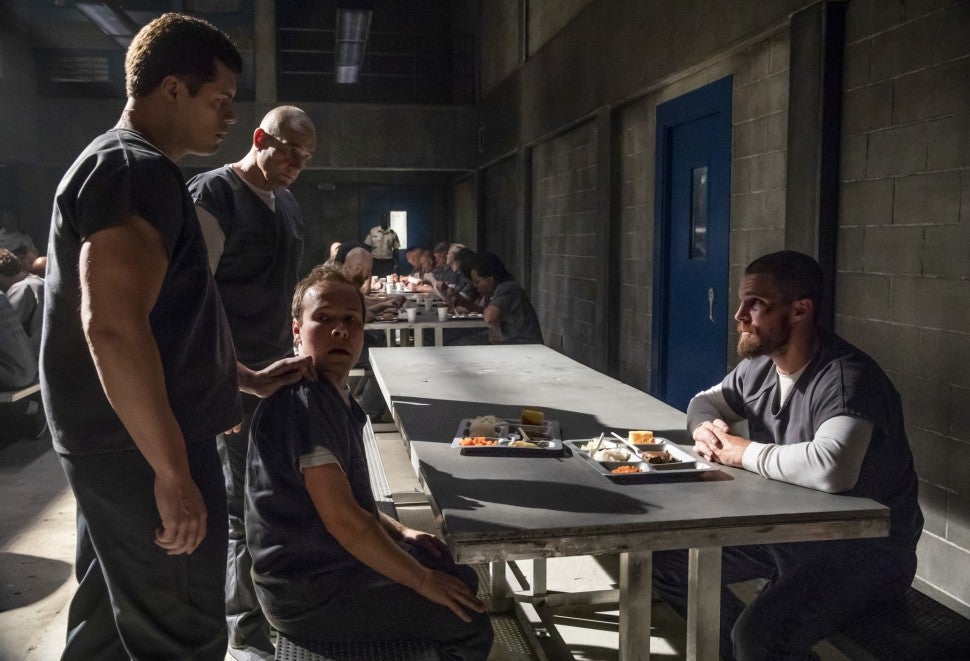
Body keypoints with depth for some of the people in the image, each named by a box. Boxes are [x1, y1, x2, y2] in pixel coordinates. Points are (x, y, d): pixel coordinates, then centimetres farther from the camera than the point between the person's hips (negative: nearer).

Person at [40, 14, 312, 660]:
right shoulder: (137, 171, -16)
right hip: (143, 450, -11)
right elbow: (113, 328, -28)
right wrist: (173, 472, -26)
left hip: (112, 446, 11)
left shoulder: (111, 163, 18)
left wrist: (249, 378, 22)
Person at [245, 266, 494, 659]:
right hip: (307, 595, -10)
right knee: (470, 623, -9)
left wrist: (399, 532, 7)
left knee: (461, 575, 20)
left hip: (325, 562, 10)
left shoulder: (334, 396, 8)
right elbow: (341, 518, -27)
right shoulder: (302, 400, -24)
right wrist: (424, 580, -18)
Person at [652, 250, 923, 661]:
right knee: (666, 554, 6)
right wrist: (704, 429, -6)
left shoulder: (846, 378, -26)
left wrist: (743, 452, -27)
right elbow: (705, 402, 19)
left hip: (864, 550, -8)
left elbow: (831, 467, -43)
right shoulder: (759, 366, 1)